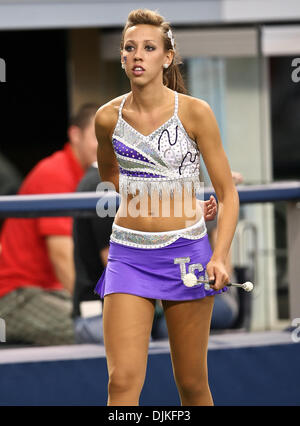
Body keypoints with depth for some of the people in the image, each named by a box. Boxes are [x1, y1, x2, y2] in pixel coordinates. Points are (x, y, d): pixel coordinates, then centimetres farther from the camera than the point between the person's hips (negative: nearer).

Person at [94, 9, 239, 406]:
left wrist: (220, 256, -14)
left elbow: (228, 194, -2)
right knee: (122, 381, -11)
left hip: (186, 253, -1)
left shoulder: (195, 112, -6)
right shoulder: (108, 117, 1)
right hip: (128, 254, 1)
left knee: (191, 384, 6)